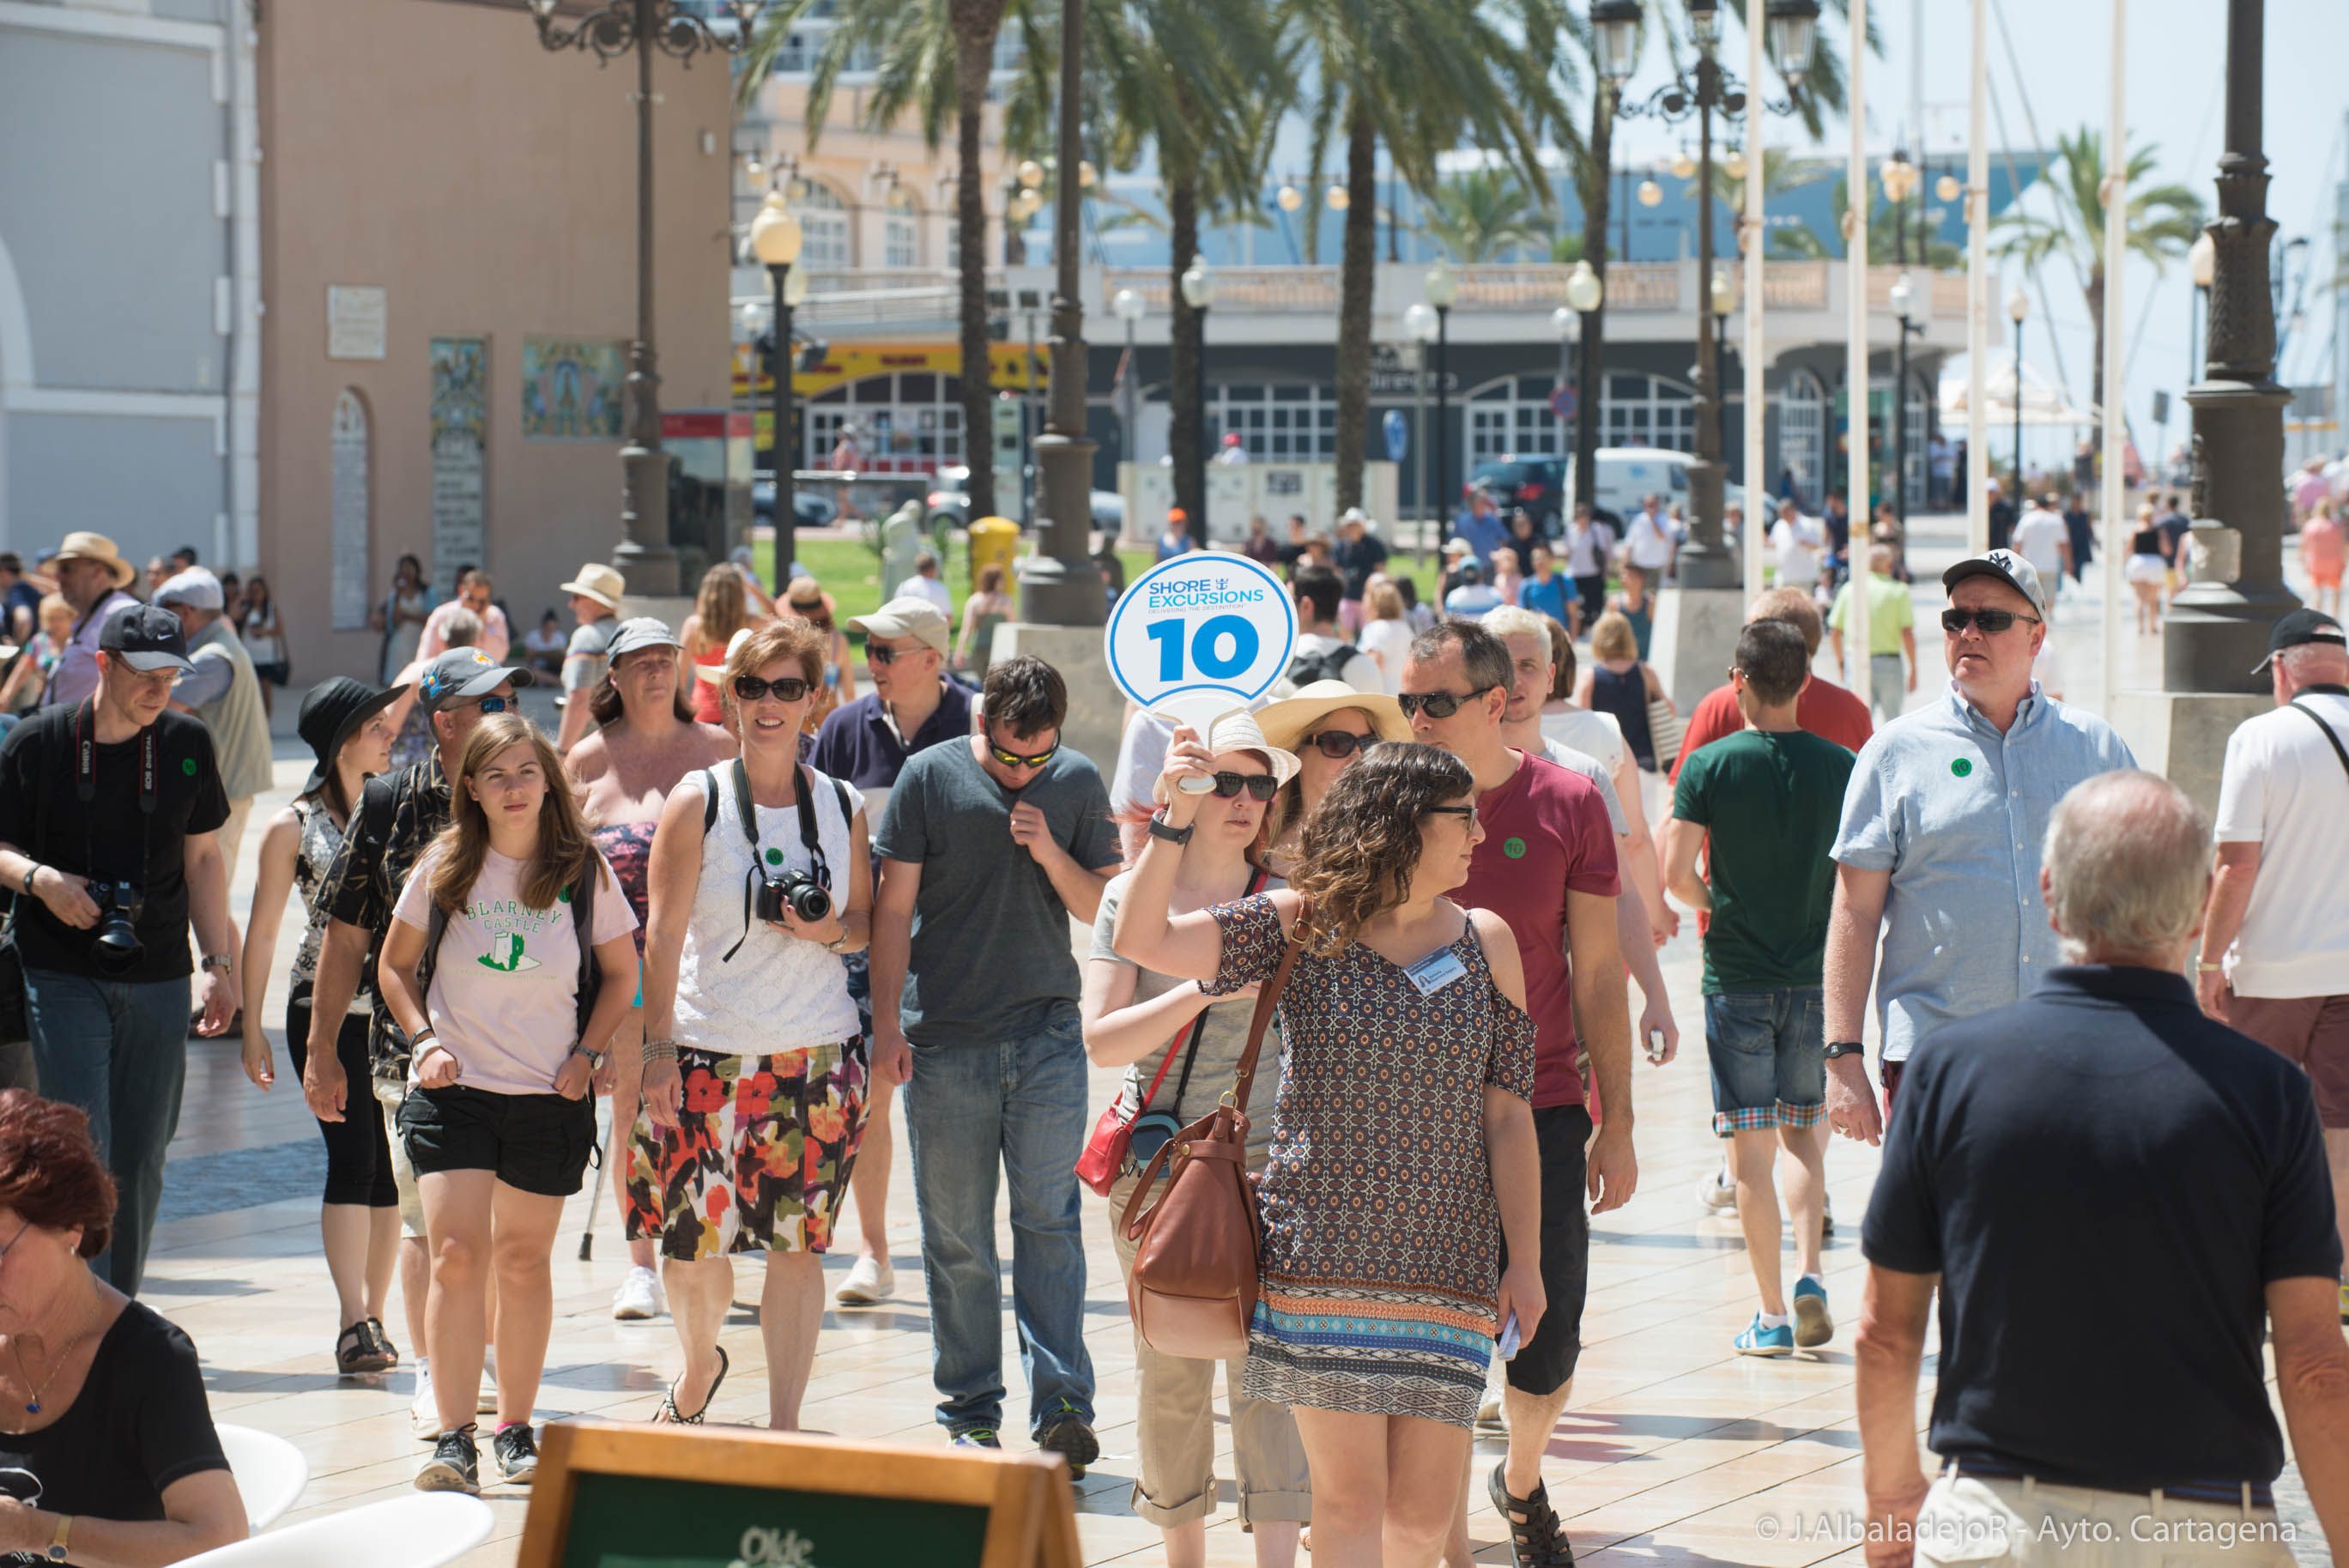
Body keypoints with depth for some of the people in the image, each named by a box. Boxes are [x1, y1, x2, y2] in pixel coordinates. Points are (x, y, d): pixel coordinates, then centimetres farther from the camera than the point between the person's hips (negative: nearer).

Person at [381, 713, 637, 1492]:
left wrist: (587, 1053, 0)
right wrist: (424, 1040, -3)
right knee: (455, 1254, -12)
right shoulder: (444, 870, 0)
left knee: (524, 1261, 9)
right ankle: (454, 1438, -11)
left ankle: (515, 1428, 22)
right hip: (454, 1088, -1)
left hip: (549, 1098, 1)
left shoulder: (584, 873, 0)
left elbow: (620, 974, 12)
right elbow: (395, 966, 11)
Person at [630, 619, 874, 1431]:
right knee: (693, 1238, 1)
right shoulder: (697, 802, -1)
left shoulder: (840, 806, 7)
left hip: (818, 1056, 2)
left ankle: (784, 1429, 4)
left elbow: (866, 921, 15)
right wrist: (660, 1045, -9)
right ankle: (700, 1364, 32)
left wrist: (831, 930, -8)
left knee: (799, 1243, -2)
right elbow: (665, 932, -3)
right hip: (710, 1050, -1)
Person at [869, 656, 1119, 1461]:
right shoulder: (929, 777, 1)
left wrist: (1052, 854, -9)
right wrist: (886, 1023, -3)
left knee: (1048, 1222, -5)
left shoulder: (1078, 784, 6)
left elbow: (1106, 910, 9)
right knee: (956, 1238, 3)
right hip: (944, 1042, -1)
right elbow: (894, 905, 3)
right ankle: (970, 1413, 11)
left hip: (1049, 1038, 1)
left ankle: (1062, 1406, -7)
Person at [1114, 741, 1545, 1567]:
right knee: (1349, 1496, -5)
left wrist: (1526, 1262, 2)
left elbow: (1507, 1113, 6)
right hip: (1322, 1250, -3)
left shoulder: (1486, 942, 8)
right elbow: (1144, 941, -8)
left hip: (1447, 1262, 3)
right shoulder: (1301, 924, 0)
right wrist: (1174, 822, -19)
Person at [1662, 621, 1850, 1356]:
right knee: (1802, 1134, 16)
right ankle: (1809, 1272, -5)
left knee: (1751, 1149, 4)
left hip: (1736, 977, -2)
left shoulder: (1710, 766, -8)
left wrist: (1712, 907, 8)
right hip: (1817, 975, 2)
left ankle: (1772, 1314, 4)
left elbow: (1675, 870, -12)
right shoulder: (1840, 768, -2)